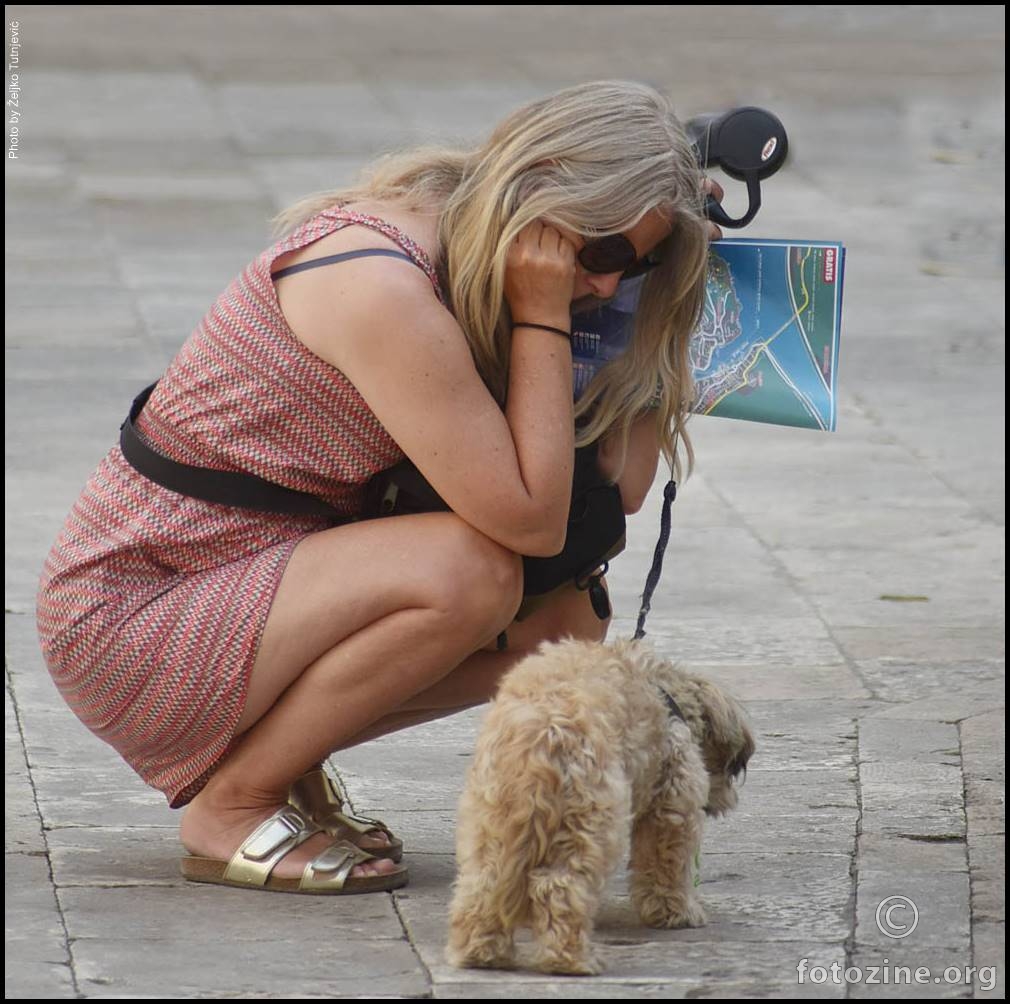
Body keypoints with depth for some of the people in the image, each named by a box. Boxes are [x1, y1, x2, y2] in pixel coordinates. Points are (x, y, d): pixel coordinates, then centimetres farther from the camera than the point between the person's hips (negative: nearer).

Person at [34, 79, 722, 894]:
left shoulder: (466, 266, 4)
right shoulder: (382, 289, -26)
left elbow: (616, 491, 2)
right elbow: (532, 520, -26)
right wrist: (543, 317, -20)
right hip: (129, 626, -9)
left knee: (565, 625, -2)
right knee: (471, 573, -29)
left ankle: (286, 765, 9)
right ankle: (230, 808, -11)